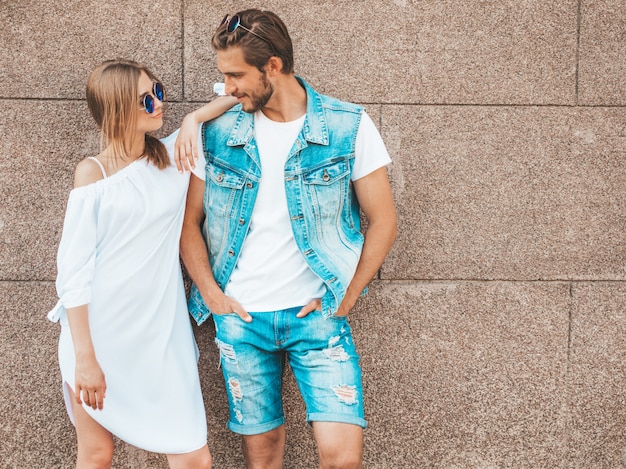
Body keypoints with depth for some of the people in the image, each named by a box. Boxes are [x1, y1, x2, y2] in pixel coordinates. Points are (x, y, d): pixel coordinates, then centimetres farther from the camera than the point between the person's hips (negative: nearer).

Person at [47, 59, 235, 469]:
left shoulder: (173, 157, 6)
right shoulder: (94, 172, -4)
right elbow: (73, 271, -8)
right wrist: (84, 357, -13)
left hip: (161, 335, 3)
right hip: (100, 335, -3)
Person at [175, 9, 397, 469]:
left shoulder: (349, 127, -7)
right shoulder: (216, 133, -2)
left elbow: (383, 222, -2)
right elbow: (188, 221, 8)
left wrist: (343, 302, -4)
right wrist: (211, 294, 0)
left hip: (316, 314, -2)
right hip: (241, 316, 2)